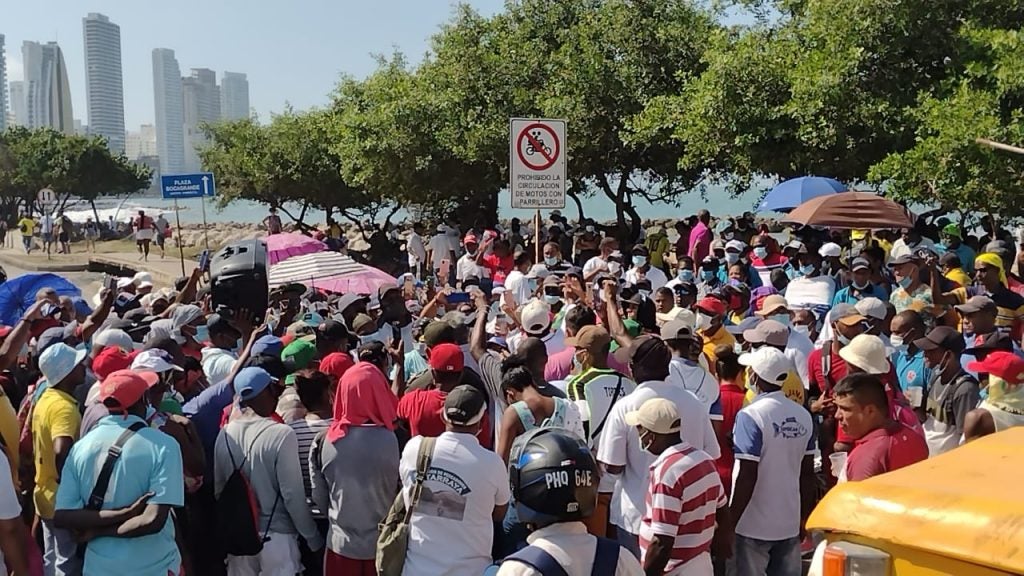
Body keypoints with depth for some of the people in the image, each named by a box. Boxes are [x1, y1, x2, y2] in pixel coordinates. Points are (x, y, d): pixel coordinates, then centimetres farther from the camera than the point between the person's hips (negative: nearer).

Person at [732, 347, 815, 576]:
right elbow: (808, 474, 6)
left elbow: (747, 477, -18)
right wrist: (804, 518, 18)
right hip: (790, 523, 5)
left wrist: (729, 522, -9)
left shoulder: (751, 416, -16)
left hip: (754, 525, -5)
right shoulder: (803, 416, 1)